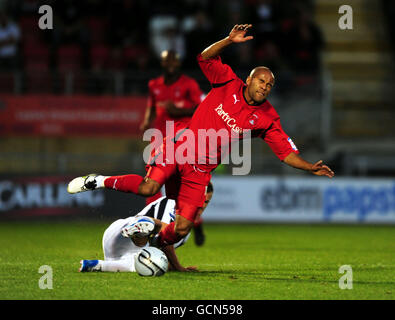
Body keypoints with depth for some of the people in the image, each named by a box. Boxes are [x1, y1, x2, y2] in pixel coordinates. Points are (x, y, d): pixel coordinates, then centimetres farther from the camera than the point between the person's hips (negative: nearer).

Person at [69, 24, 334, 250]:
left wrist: (311, 168, -12)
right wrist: (230, 41, -23)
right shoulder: (229, 83, -1)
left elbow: (287, 152, 3)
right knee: (148, 187, -27)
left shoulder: (267, 119, 4)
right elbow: (206, 58, -8)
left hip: (201, 169, 3)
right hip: (181, 146, -3)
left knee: (182, 229, -7)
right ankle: (98, 181, -3)